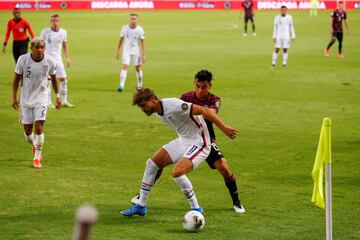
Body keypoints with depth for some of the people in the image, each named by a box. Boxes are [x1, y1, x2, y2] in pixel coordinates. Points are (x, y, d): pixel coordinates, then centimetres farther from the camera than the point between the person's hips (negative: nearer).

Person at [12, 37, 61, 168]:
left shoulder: (49, 61, -10)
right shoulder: (23, 60, -13)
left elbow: (53, 78, 7)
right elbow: (16, 78, -2)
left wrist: (57, 96, 12)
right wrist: (14, 97, -4)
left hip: (41, 98, -1)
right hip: (26, 99, 1)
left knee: (39, 127, -13)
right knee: (27, 130, 6)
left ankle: (37, 157, 0)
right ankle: (34, 146, 39)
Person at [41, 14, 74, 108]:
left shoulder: (63, 32, 4)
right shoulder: (45, 32, -4)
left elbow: (65, 45, 15)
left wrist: (68, 58, 11)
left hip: (58, 58, 3)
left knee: (63, 79, 0)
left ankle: (64, 101, 11)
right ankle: (48, 102, 5)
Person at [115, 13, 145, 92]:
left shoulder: (140, 29, -7)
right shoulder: (125, 28, -4)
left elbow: (142, 43, -4)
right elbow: (121, 40, 5)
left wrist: (143, 55, -8)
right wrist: (117, 52, 3)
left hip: (136, 51, 0)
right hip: (126, 51, 0)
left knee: (138, 68, 8)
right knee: (125, 67, -13)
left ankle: (140, 86, 24)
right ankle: (121, 86, -19)